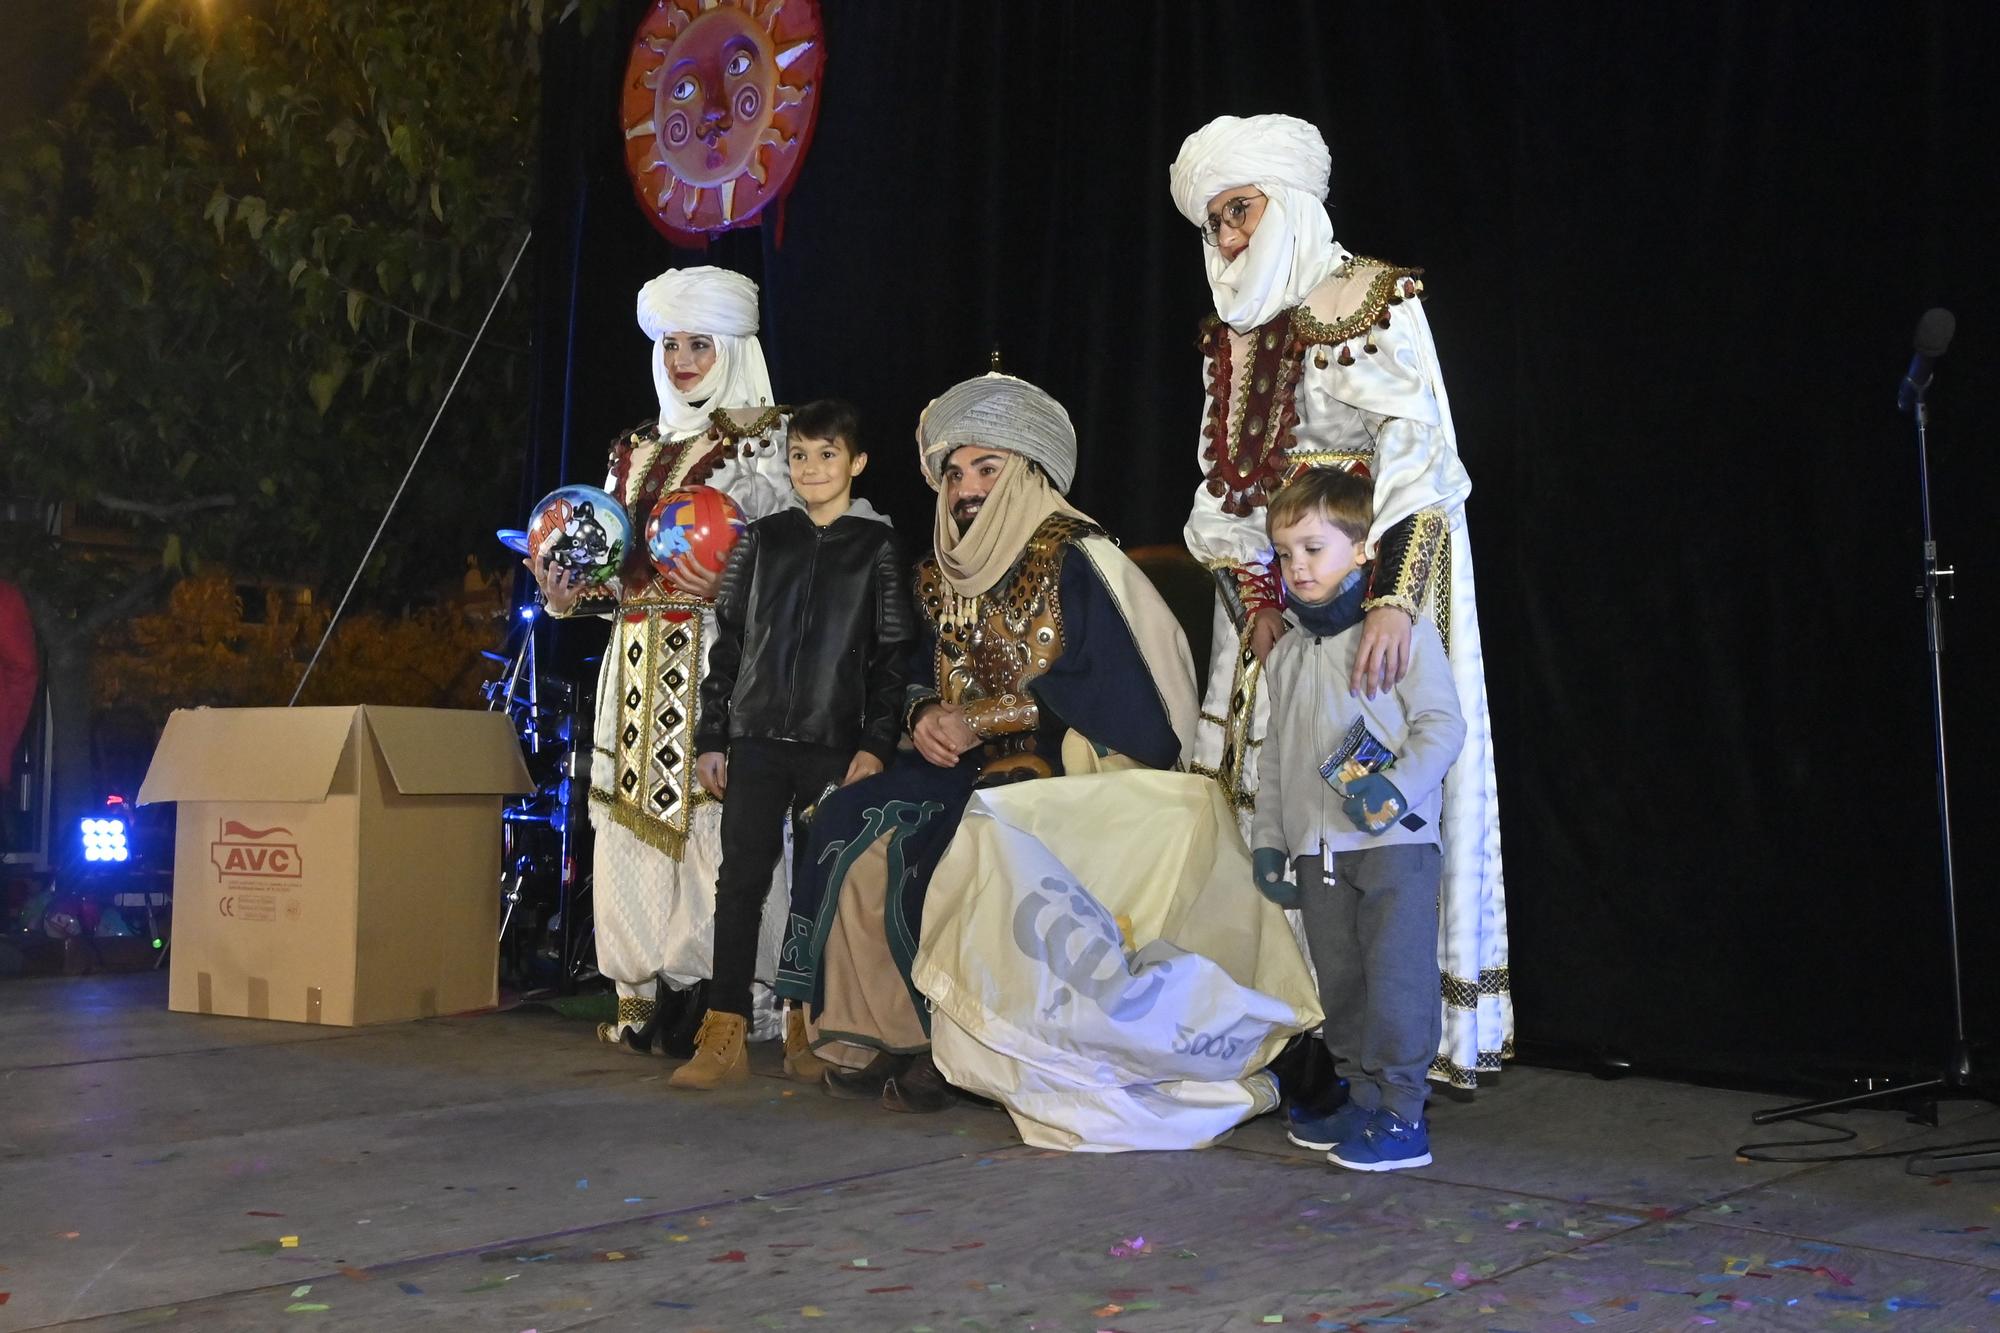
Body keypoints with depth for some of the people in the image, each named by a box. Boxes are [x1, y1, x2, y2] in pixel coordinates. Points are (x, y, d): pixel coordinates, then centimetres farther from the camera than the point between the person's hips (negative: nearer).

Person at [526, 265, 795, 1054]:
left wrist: (724, 588, -23)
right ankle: (638, 995, 7)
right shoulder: (636, 450, 20)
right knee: (629, 807, 2)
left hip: (715, 659, -6)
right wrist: (571, 593, 3)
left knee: (707, 808, -10)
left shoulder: (761, 441, 2)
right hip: (637, 659, 6)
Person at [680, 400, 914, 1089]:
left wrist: (877, 744, -8)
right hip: (757, 738, 2)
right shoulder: (763, 540, 10)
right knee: (741, 879, -2)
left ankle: (807, 1032, 14)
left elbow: (892, 654, 0)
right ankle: (724, 1035, -1)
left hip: (835, 744, -2)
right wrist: (711, 737, 7)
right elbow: (729, 640, 11)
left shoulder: (879, 548, 3)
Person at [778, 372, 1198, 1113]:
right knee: (848, 830, -13)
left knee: (939, 861, -29)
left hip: (1058, 770, -7)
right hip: (966, 769, 8)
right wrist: (926, 720, -6)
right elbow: (924, 679, 19)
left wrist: (979, 720, -17)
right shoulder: (944, 576, 14)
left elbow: (1097, 690, -18)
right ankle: (894, 1036, -8)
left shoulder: (1074, 560, -9)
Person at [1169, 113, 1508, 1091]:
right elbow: (1221, 491, 11)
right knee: (1270, 782, 2)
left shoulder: (1376, 302, -6)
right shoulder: (1232, 336, 15)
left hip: (1371, 582, -6)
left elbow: (1419, 459, -19)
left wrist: (1391, 598, -33)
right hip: (1267, 596, 6)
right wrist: (1253, 598, -6)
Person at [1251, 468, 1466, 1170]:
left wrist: (1395, 790, -22)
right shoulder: (1286, 653, 16)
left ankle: (1400, 1117, 0)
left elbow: (1442, 725, -8)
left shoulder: (1402, 634, -4)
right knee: (1339, 982, 12)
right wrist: (1267, 839, 17)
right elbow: (1275, 755, 21)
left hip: (1393, 845, -6)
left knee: (1396, 977, -6)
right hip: (1316, 849, 7)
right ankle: (1361, 1099, 23)